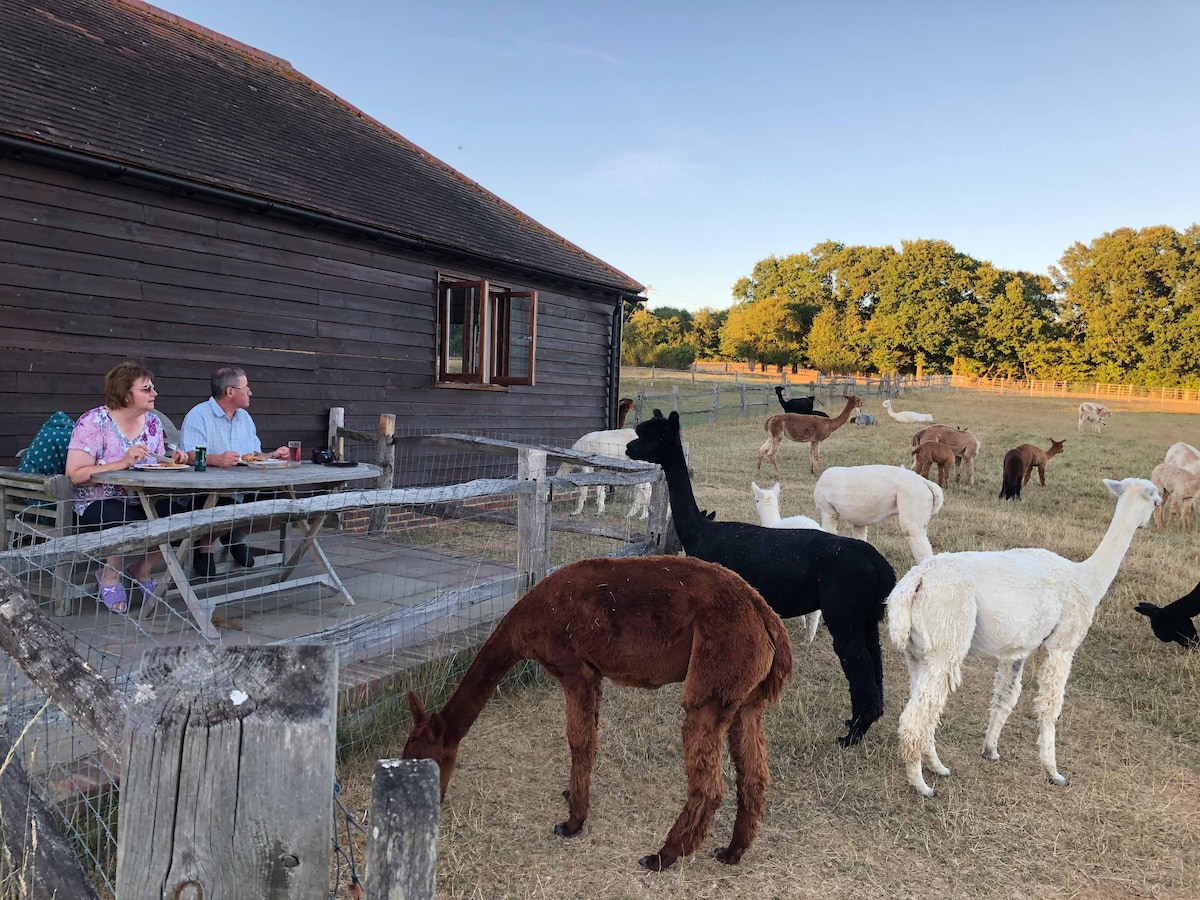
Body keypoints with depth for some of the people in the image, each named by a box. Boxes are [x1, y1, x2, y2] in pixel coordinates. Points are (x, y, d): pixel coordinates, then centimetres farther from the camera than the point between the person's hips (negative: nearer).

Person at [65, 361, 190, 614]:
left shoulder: (152, 421, 7)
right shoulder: (93, 422, -12)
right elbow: (75, 474, -18)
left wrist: (172, 462, -8)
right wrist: (122, 463, -28)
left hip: (144, 502, 6)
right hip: (99, 504, -6)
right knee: (133, 525, -36)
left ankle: (141, 570, 5)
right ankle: (109, 575, -1)